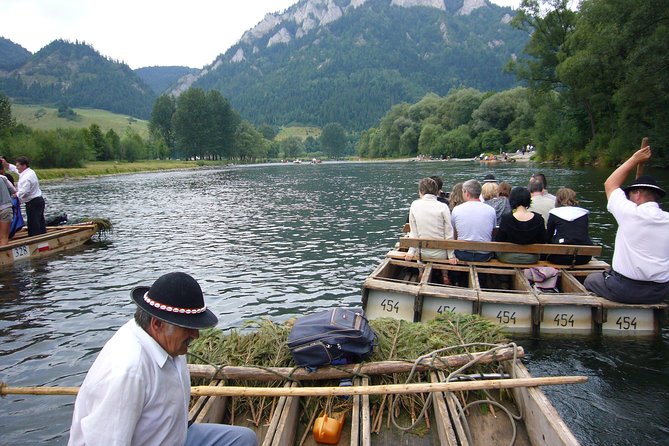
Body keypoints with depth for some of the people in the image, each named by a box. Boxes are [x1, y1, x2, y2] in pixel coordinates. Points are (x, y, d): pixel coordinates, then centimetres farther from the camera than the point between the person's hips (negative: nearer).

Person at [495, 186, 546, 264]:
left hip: (508, 258, -3)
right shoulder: (538, 219, -11)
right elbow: (542, 242, 2)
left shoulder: (506, 218, -18)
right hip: (531, 259, 3)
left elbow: (498, 241, -9)